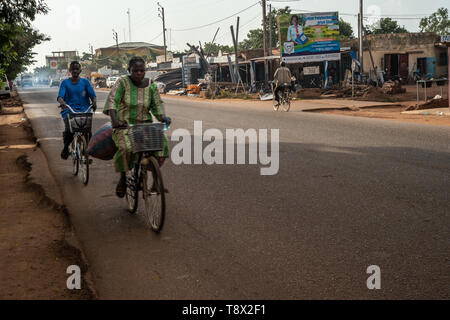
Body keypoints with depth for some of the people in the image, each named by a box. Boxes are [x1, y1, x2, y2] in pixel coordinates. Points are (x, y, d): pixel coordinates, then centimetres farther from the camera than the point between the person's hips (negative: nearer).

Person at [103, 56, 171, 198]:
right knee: (126, 149, -31)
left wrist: (163, 118, -18)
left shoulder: (151, 86, 4)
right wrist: (114, 119, -34)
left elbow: (157, 105, 4)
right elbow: (112, 100, -17)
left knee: (162, 143, -21)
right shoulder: (122, 82, -7)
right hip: (124, 125, -3)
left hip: (144, 124, 3)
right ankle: (123, 177, -5)